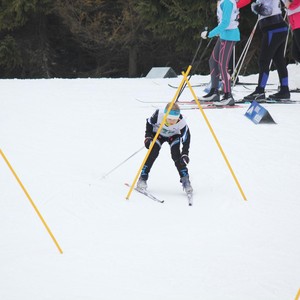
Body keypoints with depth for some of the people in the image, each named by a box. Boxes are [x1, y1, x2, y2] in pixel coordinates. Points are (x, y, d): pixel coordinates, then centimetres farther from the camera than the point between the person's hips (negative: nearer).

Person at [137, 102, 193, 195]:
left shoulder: (181, 123, -37)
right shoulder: (158, 115, -38)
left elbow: (186, 139, -25)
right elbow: (149, 123, -16)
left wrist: (185, 154, -32)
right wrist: (148, 137, -18)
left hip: (174, 136, 0)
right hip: (158, 134, 0)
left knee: (177, 156, -15)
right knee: (153, 153, -17)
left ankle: (185, 180, -5)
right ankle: (143, 178, -8)